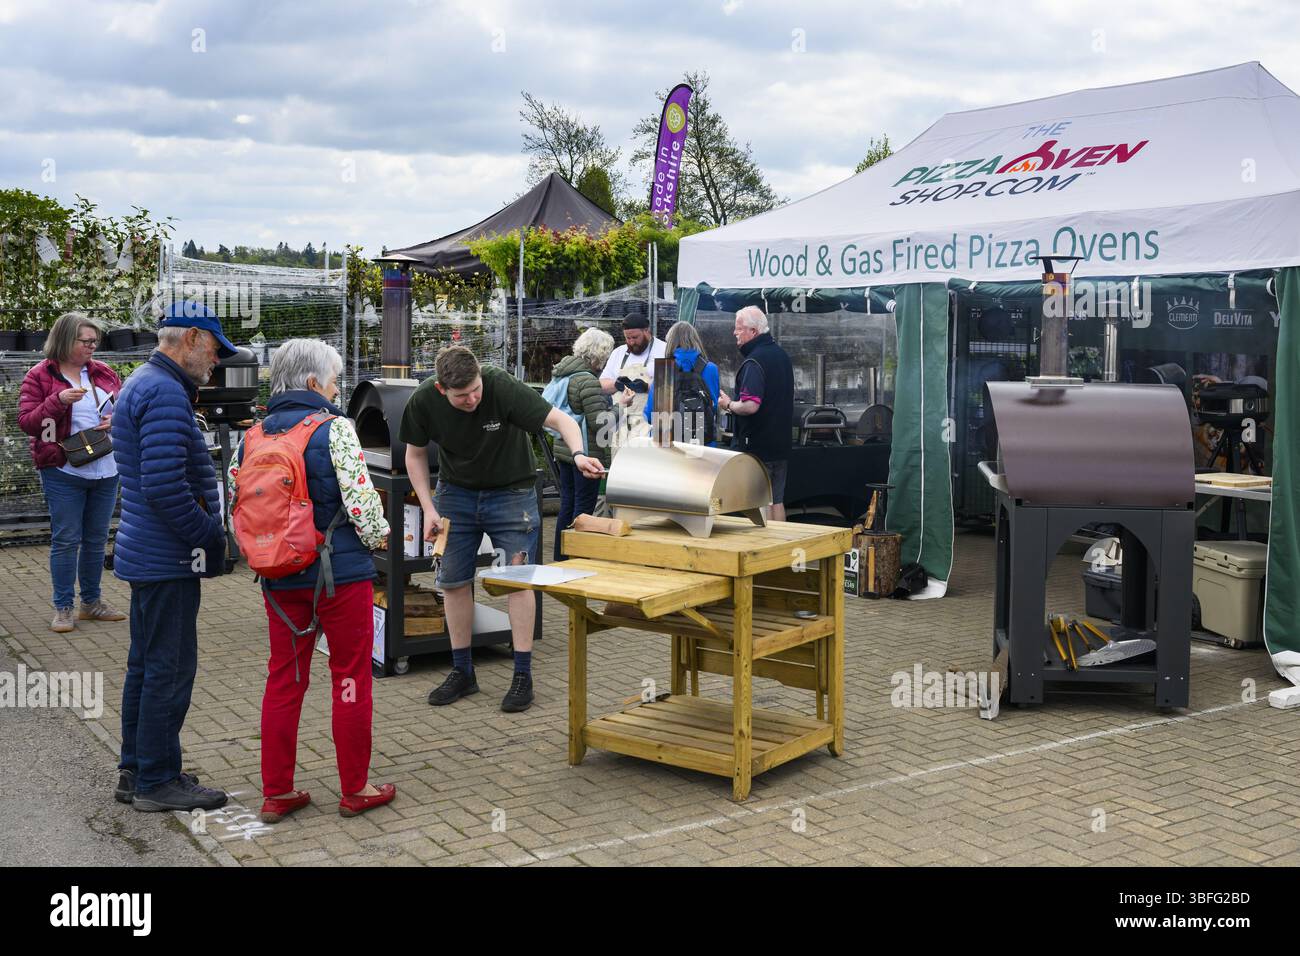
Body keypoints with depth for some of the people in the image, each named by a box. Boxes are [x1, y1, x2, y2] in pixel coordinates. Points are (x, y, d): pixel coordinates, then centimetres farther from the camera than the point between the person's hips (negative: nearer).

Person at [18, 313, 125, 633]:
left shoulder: (104, 373, 8)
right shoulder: (39, 376, -4)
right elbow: (27, 422, -8)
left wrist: (117, 419, -6)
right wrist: (58, 399, -22)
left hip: (106, 471, 5)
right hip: (64, 472, -4)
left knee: (97, 538, 13)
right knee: (66, 539, -1)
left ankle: (92, 601, 25)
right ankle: (63, 607, 9)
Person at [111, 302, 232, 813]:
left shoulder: (143, 384, 15)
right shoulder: (165, 393, -19)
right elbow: (164, 486, -27)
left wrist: (205, 532, 14)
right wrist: (211, 537, -15)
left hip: (147, 554, 11)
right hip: (168, 560, -11)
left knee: (146, 666, 17)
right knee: (169, 670, -1)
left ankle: (136, 771, 27)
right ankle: (157, 782, 8)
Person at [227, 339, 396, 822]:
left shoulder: (252, 437, 5)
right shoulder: (335, 429, -14)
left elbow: (236, 499, 9)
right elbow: (360, 497, -17)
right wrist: (379, 535, 2)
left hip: (280, 578, 6)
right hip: (342, 573, -5)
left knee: (284, 678, 13)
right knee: (351, 677, 7)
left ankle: (276, 792, 18)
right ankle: (355, 789, 16)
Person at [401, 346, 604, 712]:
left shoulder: (502, 387, -27)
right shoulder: (424, 401, -17)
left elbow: (561, 420, -28)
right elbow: (415, 454, -1)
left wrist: (578, 454, -48)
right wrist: (428, 508, -8)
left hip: (510, 493, -3)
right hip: (456, 492, 3)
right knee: (453, 582, 5)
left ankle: (522, 676, 2)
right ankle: (462, 672, 19)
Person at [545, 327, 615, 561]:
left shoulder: (560, 374, 10)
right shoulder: (588, 381, -19)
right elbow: (600, 423, -21)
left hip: (563, 449, 9)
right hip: (587, 452, -9)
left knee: (567, 506, 15)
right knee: (584, 508, -2)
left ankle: (560, 558, 21)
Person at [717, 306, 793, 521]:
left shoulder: (754, 362, -19)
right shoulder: (781, 355, 11)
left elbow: (750, 406, -29)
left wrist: (728, 404, -10)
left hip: (756, 447, -9)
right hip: (781, 445, 9)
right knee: (777, 502, 15)